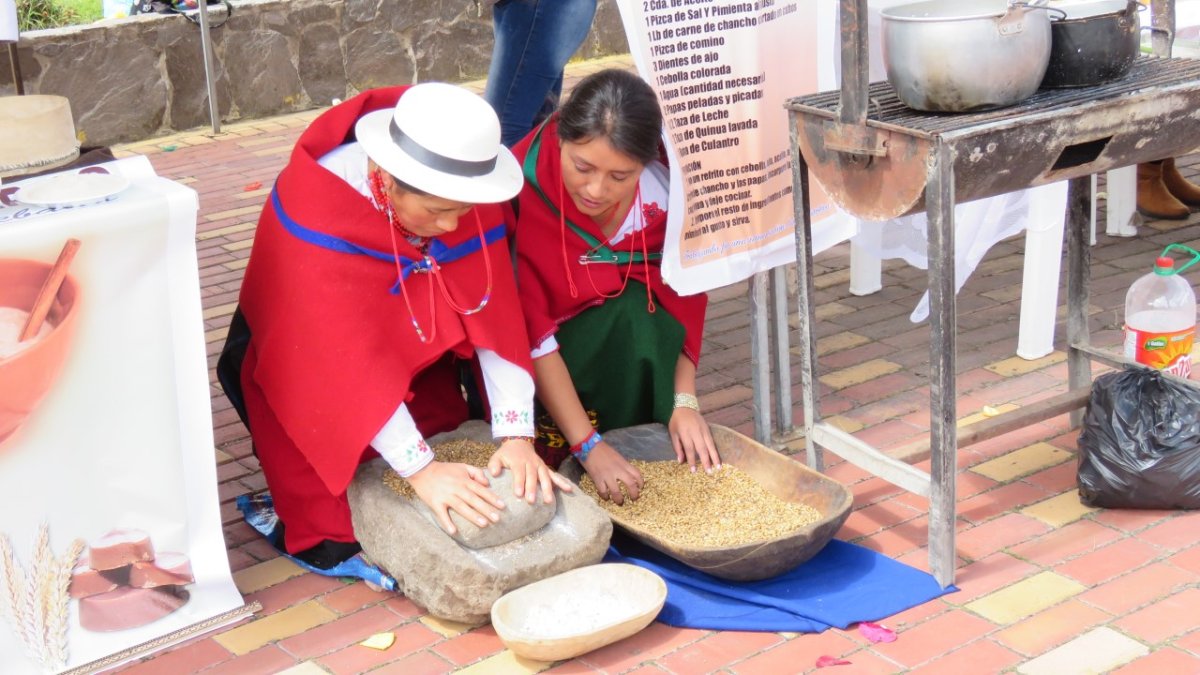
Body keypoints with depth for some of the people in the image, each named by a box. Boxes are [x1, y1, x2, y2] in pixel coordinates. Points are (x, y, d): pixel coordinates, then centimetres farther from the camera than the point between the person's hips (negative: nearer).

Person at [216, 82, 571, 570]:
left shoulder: (465, 192, -20)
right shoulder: (314, 199, -34)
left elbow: (495, 314, -20)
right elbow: (343, 354, -37)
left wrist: (517, 438, -29)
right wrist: (419, 469, -40)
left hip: (414, 363, 4)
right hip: (299, 358, -4)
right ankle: (327, 533, 0)